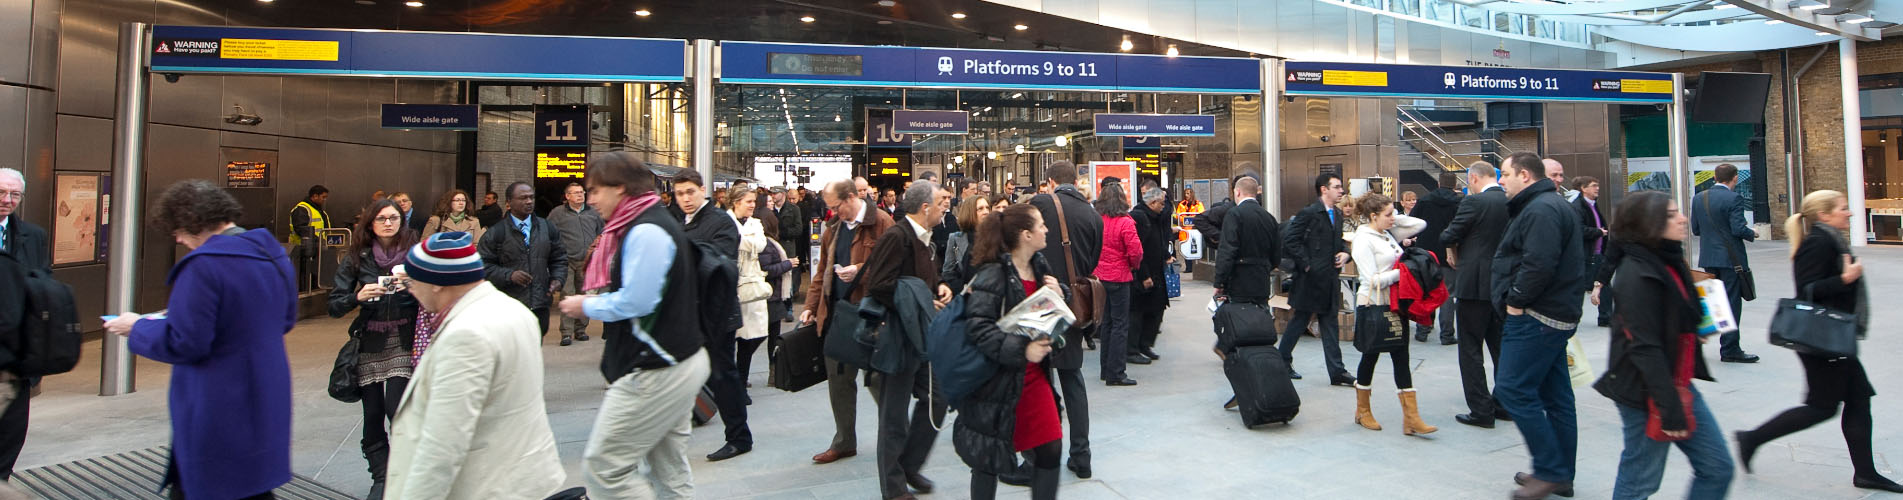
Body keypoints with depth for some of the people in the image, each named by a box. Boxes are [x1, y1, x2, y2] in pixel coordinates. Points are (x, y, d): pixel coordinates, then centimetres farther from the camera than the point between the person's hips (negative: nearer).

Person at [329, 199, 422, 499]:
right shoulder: (357, 258, 2)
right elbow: (334, 306, 2)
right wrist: (358, 296, -17)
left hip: (405, 341, -2)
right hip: (370, 343, 2)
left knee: (397, 408, -11)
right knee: (373, 414, 5)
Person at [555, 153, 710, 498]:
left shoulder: (645, 232, -17)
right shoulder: (655, 222, 15)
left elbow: (636, 301, -23)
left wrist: (587, 307, -7)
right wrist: (596, 301, 10)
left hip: (656, 372, -10)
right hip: (674, 363, 10)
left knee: (601, 468, -3)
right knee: (670, 470, 14)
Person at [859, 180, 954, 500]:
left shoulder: (922, 237, 13)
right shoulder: (896, 236, -18)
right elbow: (879, 286, -24)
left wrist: (939, 288, 5)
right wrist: (920, 305, -18)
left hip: (922, 334, 9)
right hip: (897, 336, -9)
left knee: (935, 399, 11)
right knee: (895, 413, 3)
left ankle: (909, 465, 29)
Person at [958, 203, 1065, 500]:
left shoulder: (1040, 267, 8)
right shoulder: (992, 274, -17)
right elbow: (978, 328, -25)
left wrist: (1058, 297, -2)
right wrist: (1021, 350, -30)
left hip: (1034, 375, 7)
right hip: (998, 378, -7)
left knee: (1051, 449, 6)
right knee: (989, 459, 6)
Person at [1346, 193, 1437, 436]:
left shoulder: (1388, 234, 10)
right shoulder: (1363, 240, -12)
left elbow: (1420, 224, 17)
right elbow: (1373, 279, -18)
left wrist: (1395, 219, 6)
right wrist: (1403, 271, -15)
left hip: (1394, 304, 7)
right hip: (1373, 306, -7)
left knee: (1401, 358, 3)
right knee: (1371, 356, 5)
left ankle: (1411, 418, 3)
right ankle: (1363, 411, 23)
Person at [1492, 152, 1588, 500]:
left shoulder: (1541, 210, -15)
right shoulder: (1549, 205, 20)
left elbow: (1538, 264, -27)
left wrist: (1516, 300, -16)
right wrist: (1519, 300, 14)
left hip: (1536, 317, -11)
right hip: (1555, 315, 11)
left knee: (1513, 389, -9)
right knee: (1555, 396, 13)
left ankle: (1550, 470, -3)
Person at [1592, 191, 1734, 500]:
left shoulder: (1670, 263, 9)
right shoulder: (1638, 275, -19)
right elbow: (1645, 348, -23)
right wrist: (1669, 410, -23)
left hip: (1678, 384, 9)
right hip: (1645, 393, -9)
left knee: (1717, 468, 12)